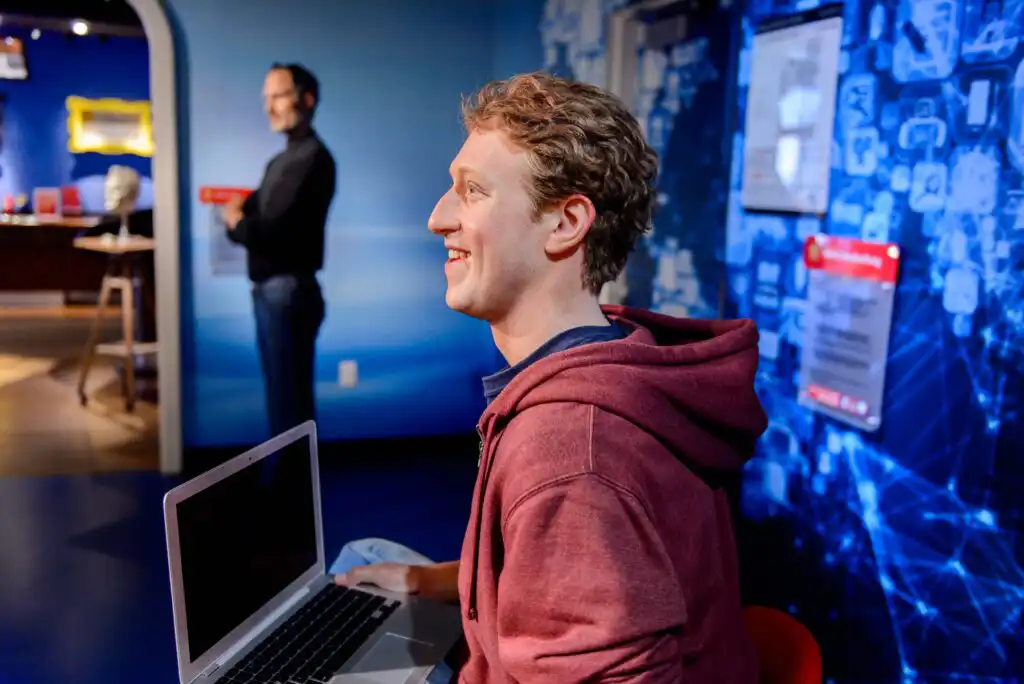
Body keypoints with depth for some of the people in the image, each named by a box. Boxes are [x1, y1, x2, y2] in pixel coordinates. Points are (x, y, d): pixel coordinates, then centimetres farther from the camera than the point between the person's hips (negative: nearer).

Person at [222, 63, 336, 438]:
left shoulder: (312, 157, -15)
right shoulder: (282, 160, 18)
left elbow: (272, 232, -21)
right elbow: (259, 217, 14)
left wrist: (235, 222, -3)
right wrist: (240, 212, -7)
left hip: (288, 291, -10)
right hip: (270, 289, 10)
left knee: (288, 397, -4)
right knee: (285, 392, 17)